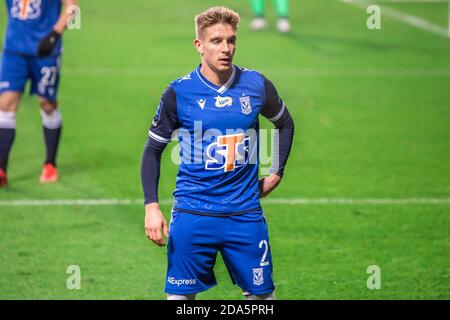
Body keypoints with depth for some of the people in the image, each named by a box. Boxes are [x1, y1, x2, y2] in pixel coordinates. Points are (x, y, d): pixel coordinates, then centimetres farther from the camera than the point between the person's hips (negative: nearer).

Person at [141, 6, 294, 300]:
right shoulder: (179, 93, -5)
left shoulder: (257, 86, 0)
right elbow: (153, 150, 3)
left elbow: (285, 123, 20)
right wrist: (151, 206, -5)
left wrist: (276, 172, 12)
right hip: (193, 214, -2)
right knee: (180, 295, -2)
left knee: (261, 294, 6)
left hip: (246, 212, 2)